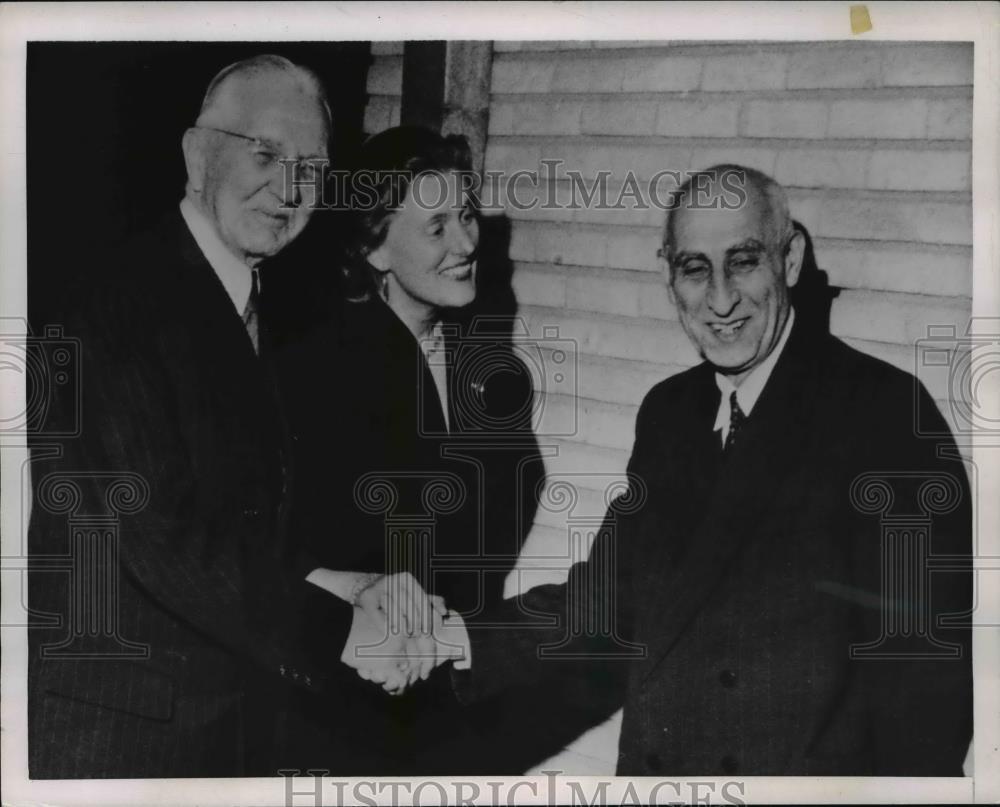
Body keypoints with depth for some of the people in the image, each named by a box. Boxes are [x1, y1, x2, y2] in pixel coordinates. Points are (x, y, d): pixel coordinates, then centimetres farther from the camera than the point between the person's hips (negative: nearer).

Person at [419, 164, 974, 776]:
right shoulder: (667, 412, 5)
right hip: (652, 769, 6)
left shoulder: (887, 410, -14)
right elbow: (610, 598, 4)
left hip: (813, 772, -5)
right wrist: (457, 641, -7)